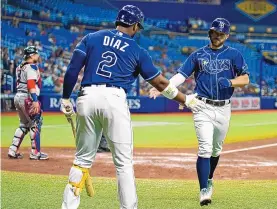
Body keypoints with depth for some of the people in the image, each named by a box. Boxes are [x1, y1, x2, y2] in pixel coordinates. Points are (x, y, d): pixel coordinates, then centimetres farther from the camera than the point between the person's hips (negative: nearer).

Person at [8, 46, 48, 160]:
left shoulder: (20, 67, 17)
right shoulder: (32, 66, -11)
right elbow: (31, 84, -22)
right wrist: (35, 101, -28)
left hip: (18, 96, 9)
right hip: (27, 97, -9)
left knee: (24, 124, 17)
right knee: (35, 124, -3)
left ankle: (13, 150, 12)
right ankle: (35, 153, -4)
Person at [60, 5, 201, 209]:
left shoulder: (91, 38, 15)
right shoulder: (137, 51, 11)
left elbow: (72, 69, 5)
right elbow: (160, 83, 12)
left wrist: (66, 98, 12)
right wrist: (186, 100, 23)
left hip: (87, 98, 3)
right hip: (114, 100, -3)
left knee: (83, 158, 13)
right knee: (124, 162, 5)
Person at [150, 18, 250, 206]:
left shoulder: (234, 54, 5)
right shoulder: (198, 55, 5)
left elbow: (245, 78, 0)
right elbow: (181, 75, -1)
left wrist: (230, 82, -21)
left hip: (223, 109, 2)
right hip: (203, 107, -2)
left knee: (216, 149, 15)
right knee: (205, 148, -13)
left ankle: (209, 179, 39)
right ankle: (204, 191, -15)